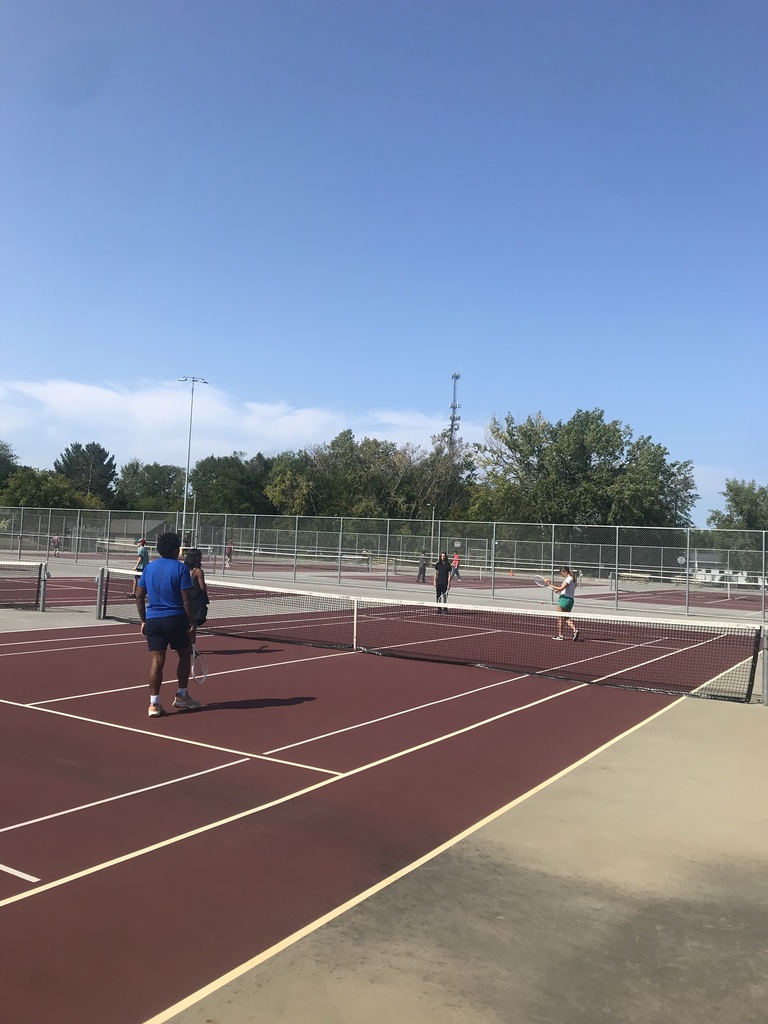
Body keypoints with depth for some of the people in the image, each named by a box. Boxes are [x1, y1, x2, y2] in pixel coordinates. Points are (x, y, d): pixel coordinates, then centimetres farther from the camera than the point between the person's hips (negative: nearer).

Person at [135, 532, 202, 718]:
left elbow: (139, 596, 8)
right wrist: (192, 623, -5)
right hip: (175, 619, -4)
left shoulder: (149, 567, 8)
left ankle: (154, 703, 1)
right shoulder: (180, 568, -7)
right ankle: (181, 696, 21)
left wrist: (143, 620, 16)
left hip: (152, 620, 4)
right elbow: (186, 599, -11)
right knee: (185, 655, 16)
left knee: (156, 661, 3)